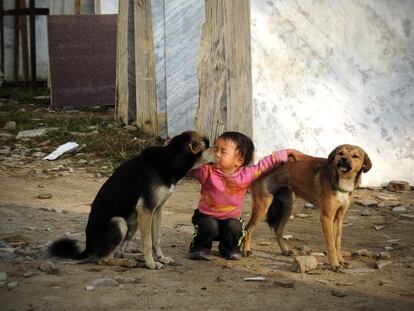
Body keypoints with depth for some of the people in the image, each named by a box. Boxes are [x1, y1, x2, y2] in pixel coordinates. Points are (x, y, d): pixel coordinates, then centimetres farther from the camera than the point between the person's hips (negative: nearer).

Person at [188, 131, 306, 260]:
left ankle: (229, 248, 7)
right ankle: (200, 247, 2)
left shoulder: (247, 174, -11)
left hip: (231, 219, 2)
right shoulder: (208, 172, -16)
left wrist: (287, 153, 2)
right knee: (210, 226, -30)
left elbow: (266, 163, -2)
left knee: (234, 227, -26)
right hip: (207, 216, -2)